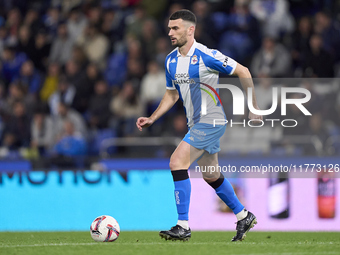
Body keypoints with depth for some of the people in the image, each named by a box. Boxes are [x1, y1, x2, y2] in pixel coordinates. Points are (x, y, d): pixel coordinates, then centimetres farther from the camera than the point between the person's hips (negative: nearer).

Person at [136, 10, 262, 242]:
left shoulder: (206, 56, -16)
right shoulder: (171, 61, 6)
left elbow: (242, 71, -9)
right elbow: (172, 94, 19)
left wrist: (254, 107, -7)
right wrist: (152, 119, 8)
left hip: (211, 121, -9)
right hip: (196, 124, 9)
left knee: (177, 163, -19)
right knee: (211, 176, 17)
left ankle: (183, 227, -18)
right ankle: (244, 217, 33)